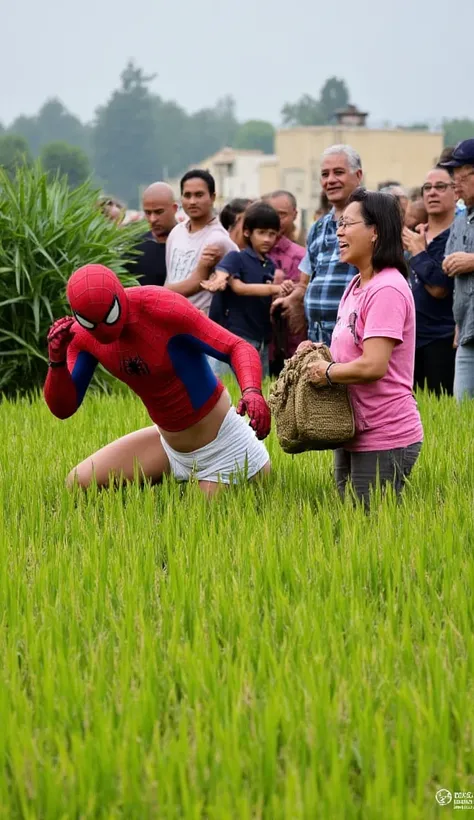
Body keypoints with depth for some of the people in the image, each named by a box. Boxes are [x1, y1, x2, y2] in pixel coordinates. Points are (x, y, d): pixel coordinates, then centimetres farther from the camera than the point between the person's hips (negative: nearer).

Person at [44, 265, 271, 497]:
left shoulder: (164, 309, -27)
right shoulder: (82, 335, -10)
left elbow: (238, 348, -25)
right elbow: (62, 408, -6)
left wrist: (251, 391, -46)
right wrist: (57, 361, -26)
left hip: (220, 445, -6)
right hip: (167, 443, 6)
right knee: (79, 484, 0)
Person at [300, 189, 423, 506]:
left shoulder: (387, 289, -18)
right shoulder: (356, 286, 13)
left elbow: (373, 367, -25)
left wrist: (326, 372, -10)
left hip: (385, 442, -10)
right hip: (353, 434, 10)